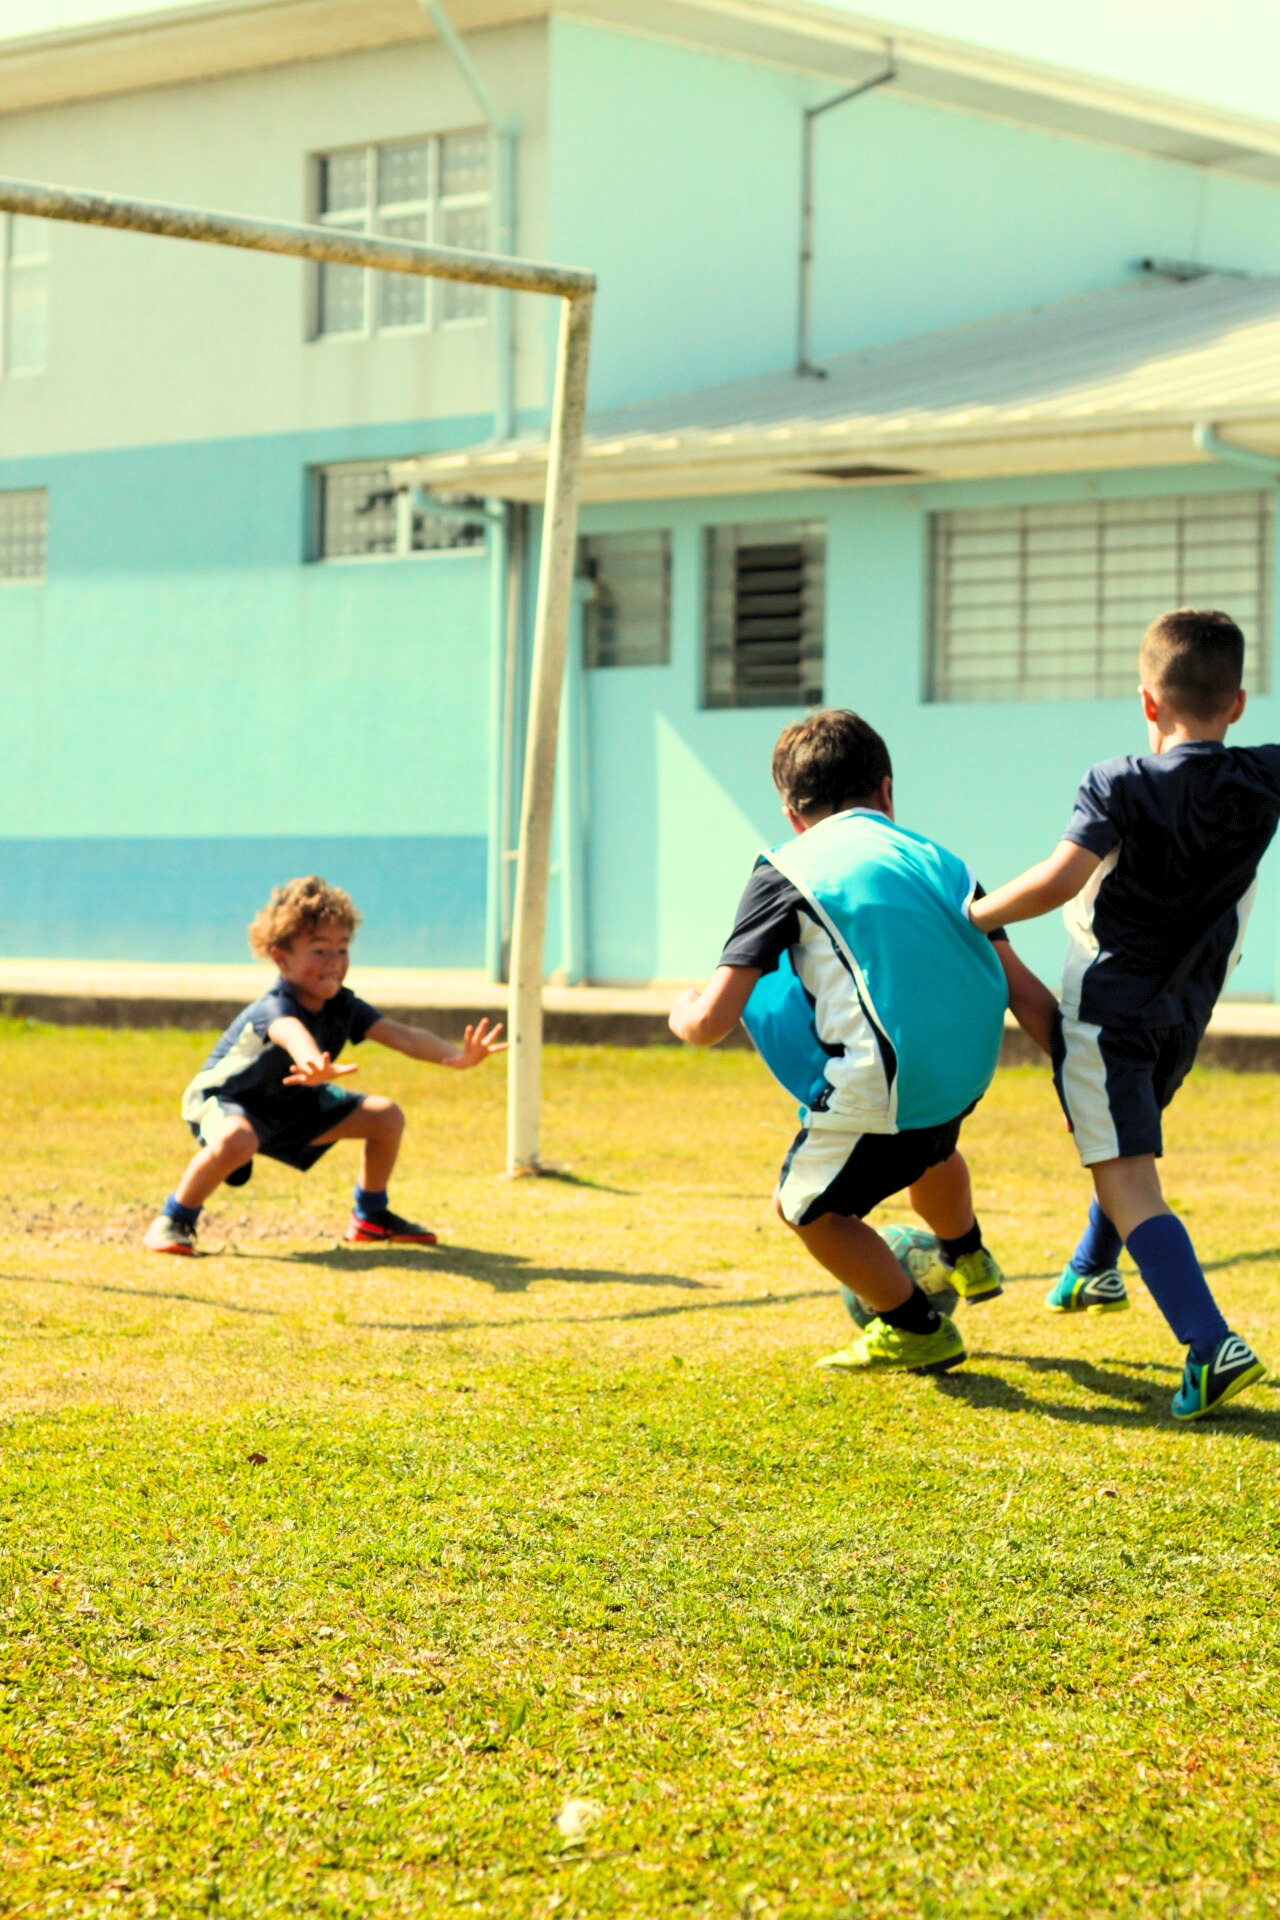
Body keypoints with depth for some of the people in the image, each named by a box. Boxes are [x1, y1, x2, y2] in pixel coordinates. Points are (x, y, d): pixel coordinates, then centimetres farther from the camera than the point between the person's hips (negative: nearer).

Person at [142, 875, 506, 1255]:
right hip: (224, 1098, -8)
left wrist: (458, 1056, -39)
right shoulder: (273, 1009, -34)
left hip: (293, 1105, 8)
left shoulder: (342, 1006, -12)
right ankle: (172, 1221, -19)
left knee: (387, 1116, -1)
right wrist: (317, 1066, -83)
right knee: (236, 1141, -43)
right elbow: (291, 1033, -59)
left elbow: (402, 1036, -20)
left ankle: (371, 1217, 19)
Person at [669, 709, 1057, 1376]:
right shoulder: (937, 859, 13)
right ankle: (967, 1260, 64)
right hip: (970, 1071, 6)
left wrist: (684, 1011, 19)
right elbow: (1028, 994, 10)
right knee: (926, 1145, 41)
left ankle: (916, 1329, 33)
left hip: (880, 1087, -6)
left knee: (805, 1208, 23)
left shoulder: (785, 872, 0)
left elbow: (710, 1023, -4)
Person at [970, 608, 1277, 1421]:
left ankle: (1212, 1343, -27)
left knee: (1128, 1181, -11)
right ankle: (1091, 1275, 52)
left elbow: (1059, 880, -27)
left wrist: (973, 917, -15)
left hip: (1107, 1009, -6)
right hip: (1185, 1014, 6)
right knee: (1129, 1140, 31)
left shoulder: (1122, 785, -17)